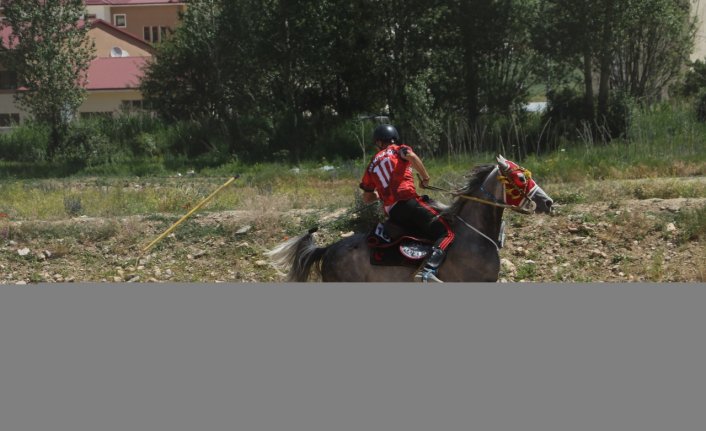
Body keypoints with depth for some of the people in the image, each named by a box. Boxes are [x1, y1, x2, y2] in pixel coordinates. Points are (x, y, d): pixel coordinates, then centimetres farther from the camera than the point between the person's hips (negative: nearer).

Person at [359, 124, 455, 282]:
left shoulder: (372, 166, 27)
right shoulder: (398, 150, 13)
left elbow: (367, 198, 28)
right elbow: (411, 156, -12)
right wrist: (425, 177, 0)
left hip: (391, 213, 6)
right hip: (407, 201, -6)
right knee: (446, 233, -13)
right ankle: (428, 270, -37)